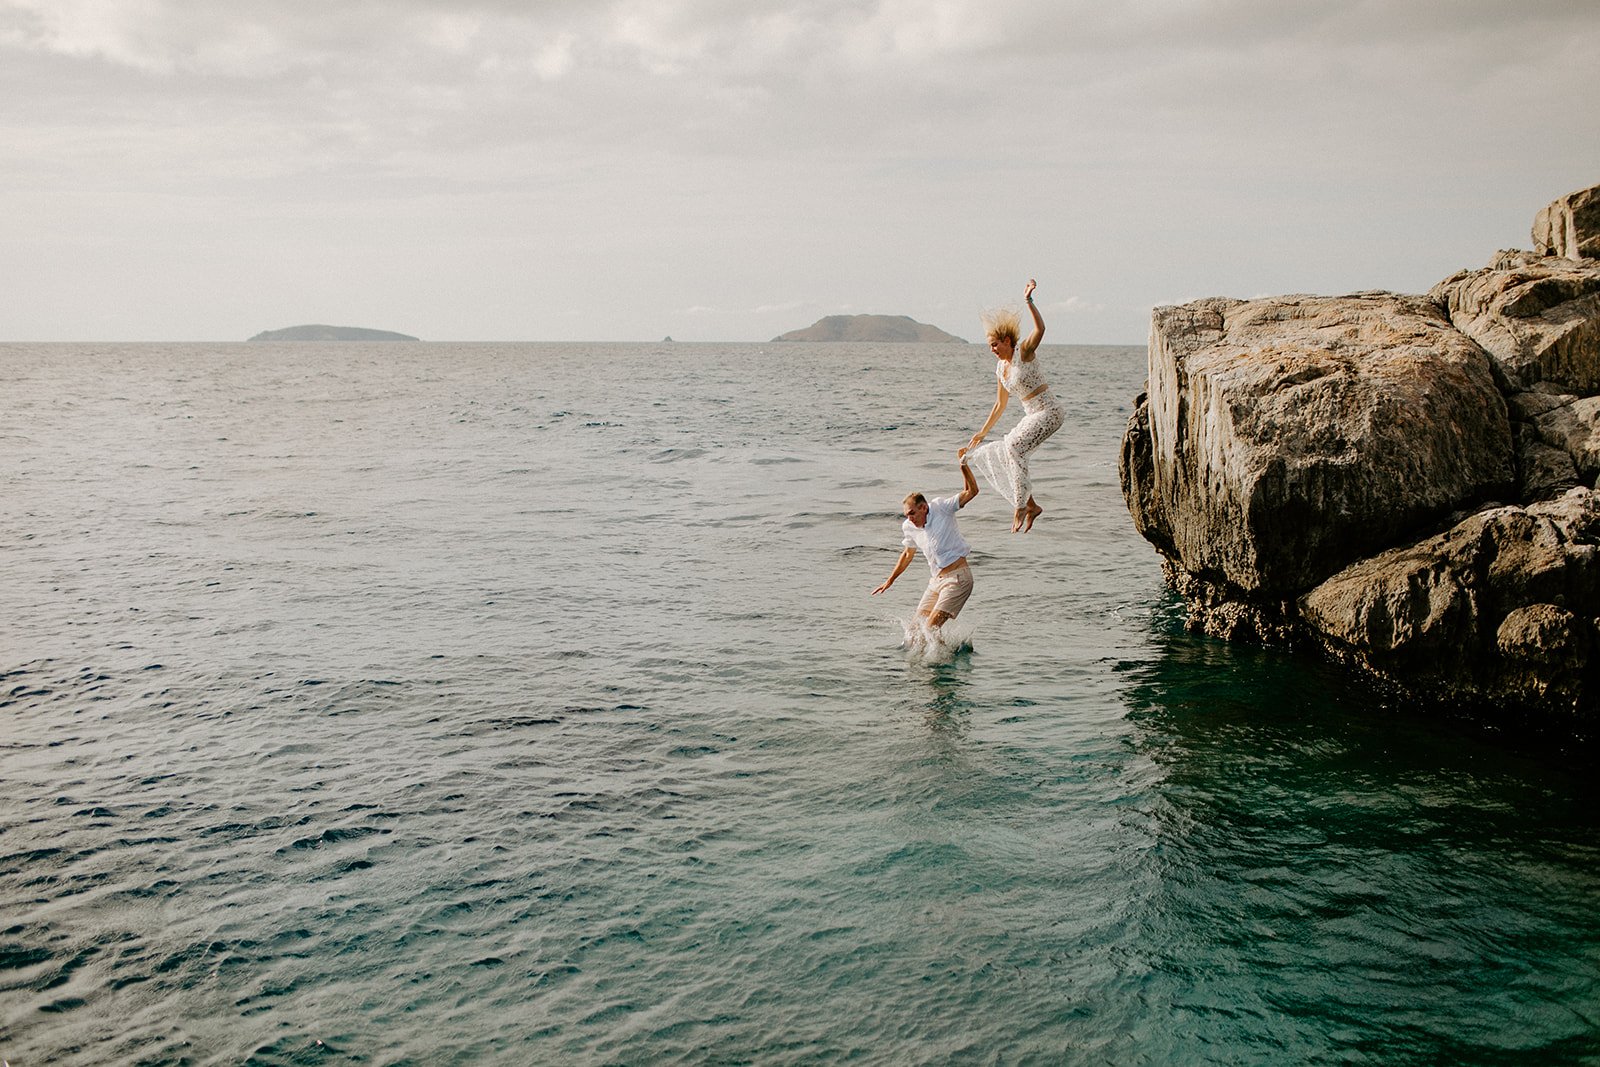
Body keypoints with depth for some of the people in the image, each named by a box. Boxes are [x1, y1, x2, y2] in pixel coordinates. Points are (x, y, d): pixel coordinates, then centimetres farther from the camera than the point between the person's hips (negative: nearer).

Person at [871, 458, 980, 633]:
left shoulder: (940, 508, -8)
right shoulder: (908, 527, 7)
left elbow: (971, 491, -15)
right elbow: (908, 554, 25)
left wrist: (964, 466, -26)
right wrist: (890, 580, 28)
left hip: (957, 578, -7)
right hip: (937, 580, 7)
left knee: (931, 628, -16)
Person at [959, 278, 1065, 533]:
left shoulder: (1024, 352, -10)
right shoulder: (1001, 369, 11)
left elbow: (1040, 329, -30)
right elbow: (1000, 405, 20)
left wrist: (1028, 301, -39)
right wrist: (982, 433, 23)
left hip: (1050, 411, -9)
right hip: (1033, 416, 9)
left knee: (1014, 447, -24)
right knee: (1003, 453, 3)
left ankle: (1020, 505, -20)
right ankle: (1030, 505, 8)